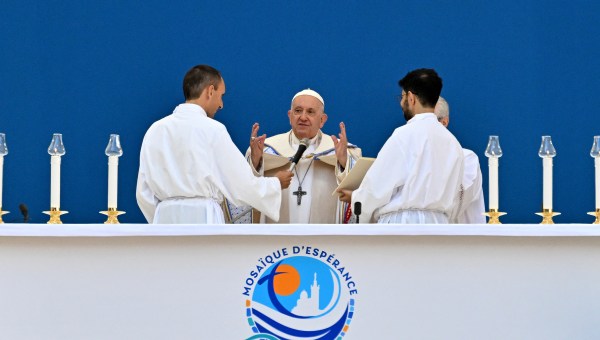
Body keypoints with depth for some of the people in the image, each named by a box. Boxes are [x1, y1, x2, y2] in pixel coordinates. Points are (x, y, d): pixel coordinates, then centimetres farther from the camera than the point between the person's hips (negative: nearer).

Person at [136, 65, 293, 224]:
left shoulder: (155, 130, 9)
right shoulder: (212, 129, -5)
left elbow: (144, 193, 9)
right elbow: (242, 185, -2)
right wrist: (277, 184, 15)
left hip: (165, 217, 5)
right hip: (202, 218, -5)